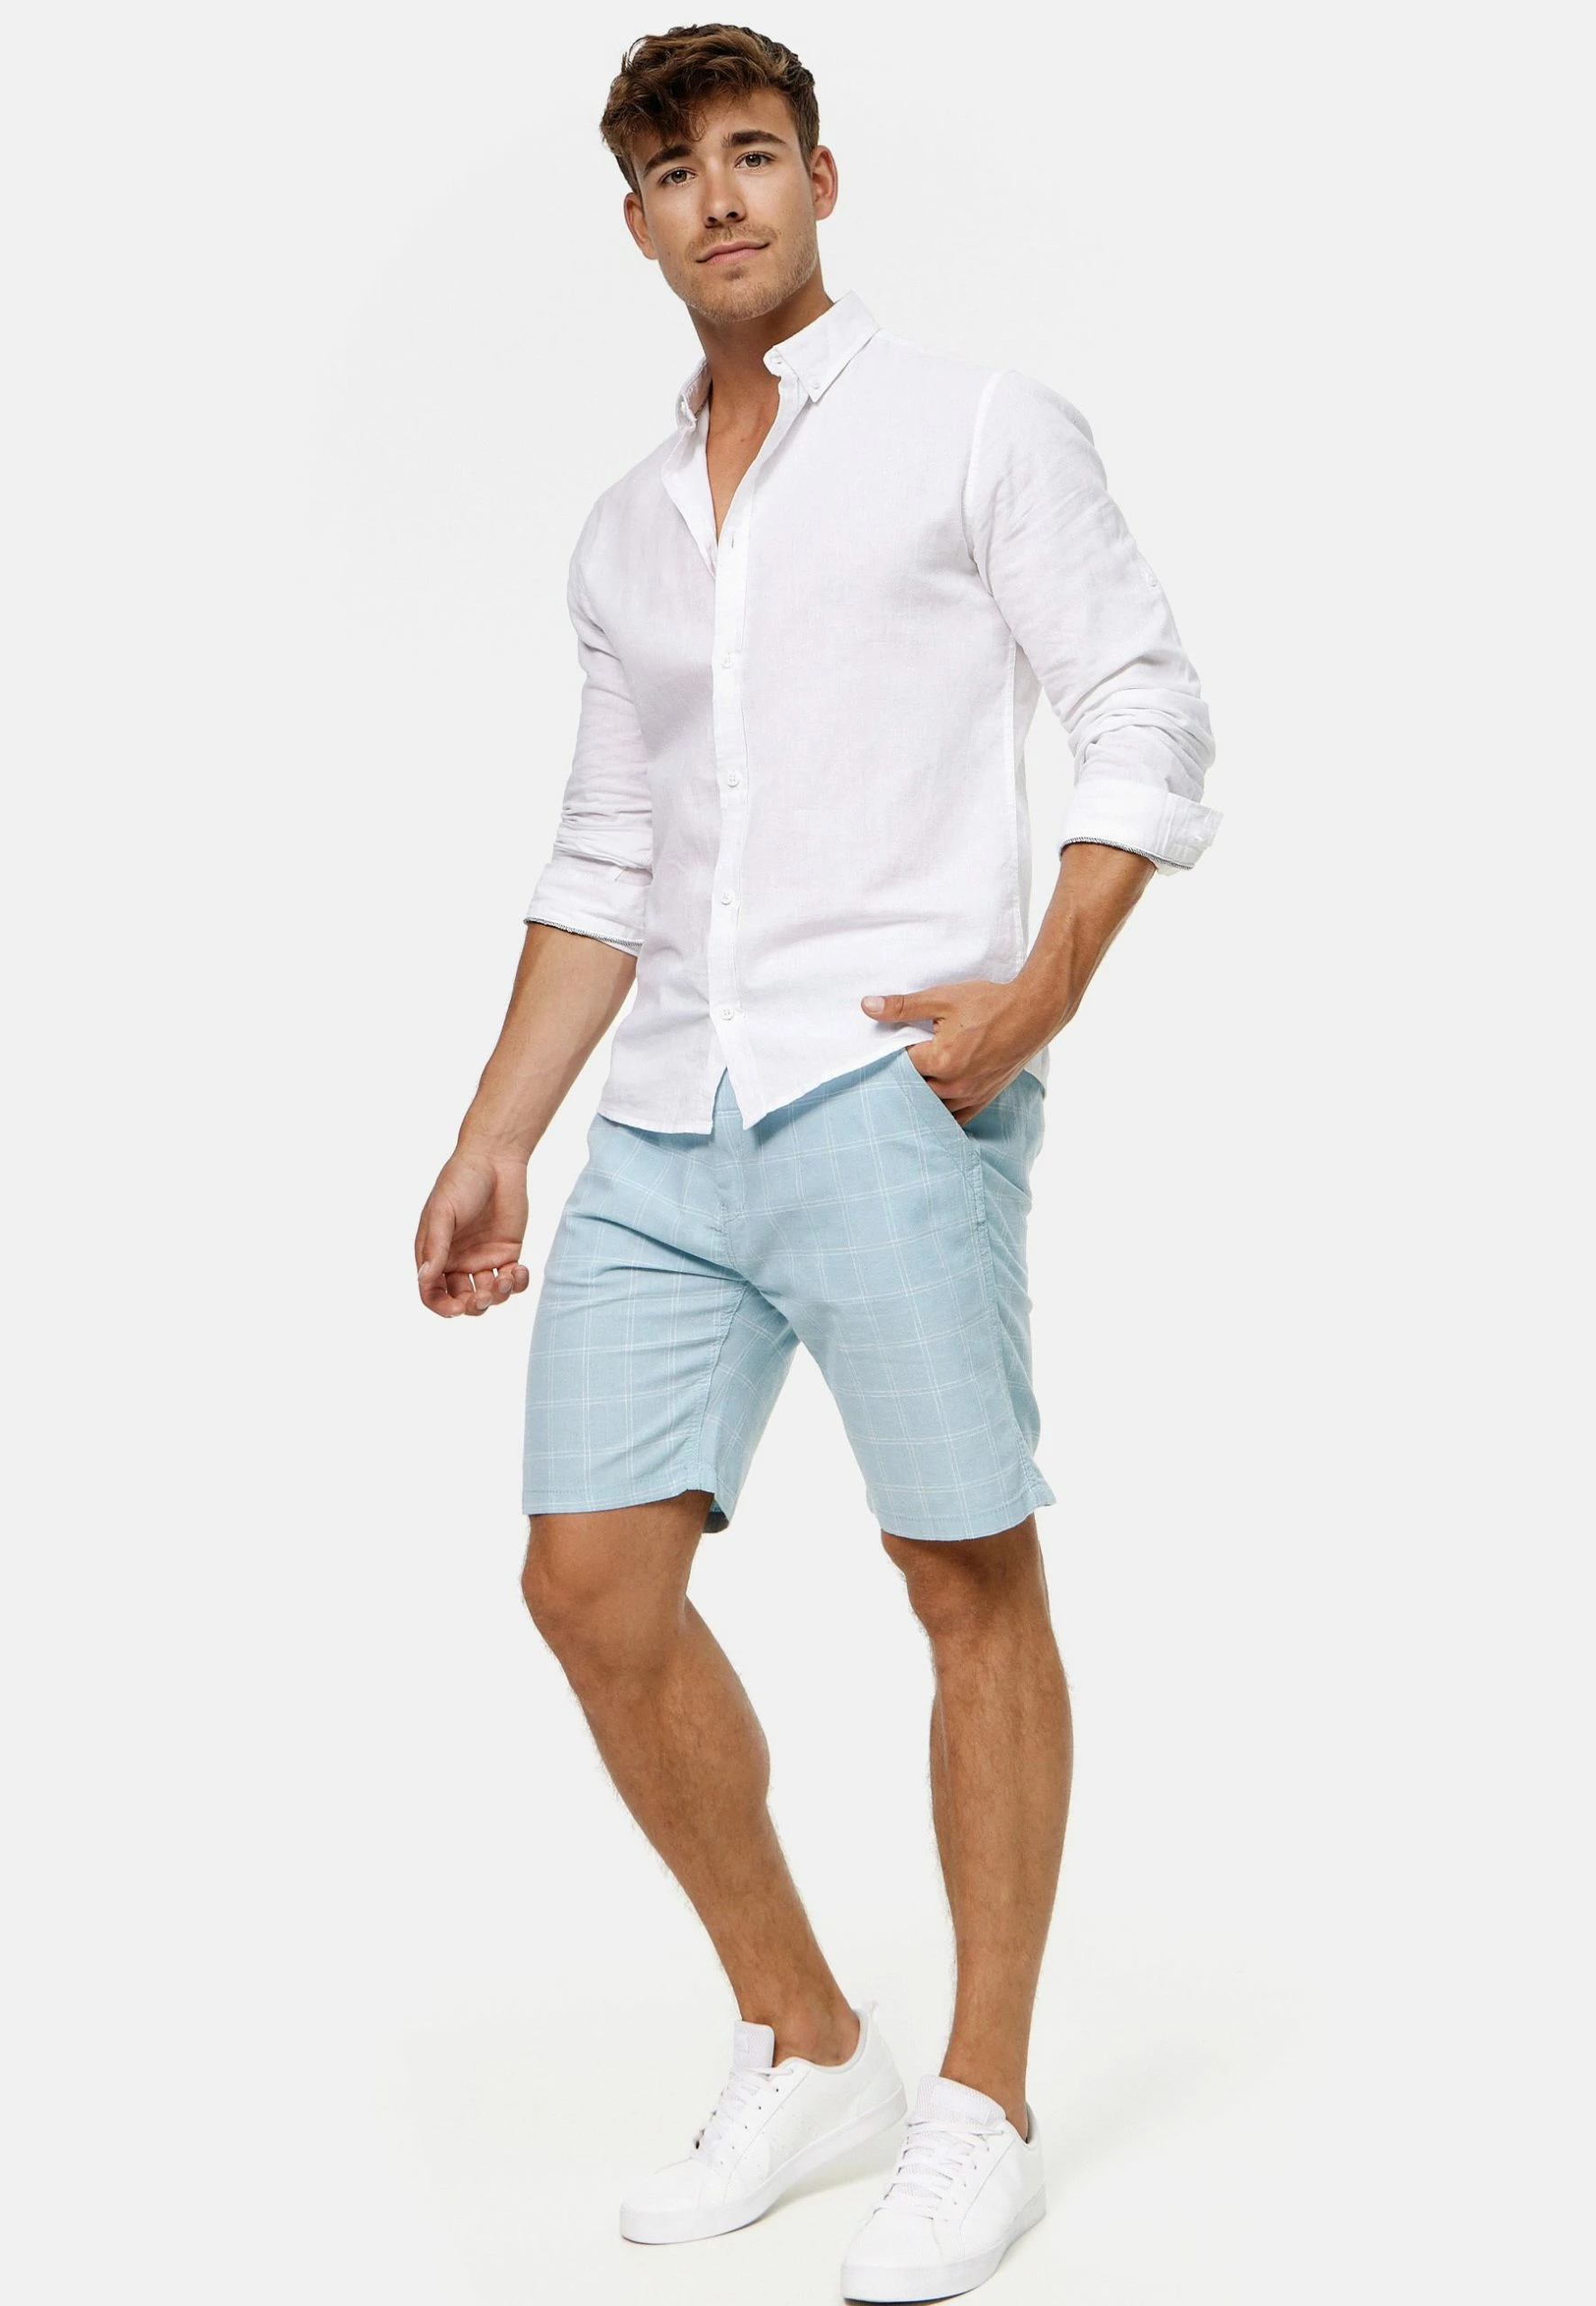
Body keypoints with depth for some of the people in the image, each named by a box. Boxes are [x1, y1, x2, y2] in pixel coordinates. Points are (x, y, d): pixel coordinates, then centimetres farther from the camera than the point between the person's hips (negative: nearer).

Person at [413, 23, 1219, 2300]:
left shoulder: (978, 427, 5)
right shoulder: (626, 529, 20)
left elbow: (1147, 713, 0)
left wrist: (1046, 988, -14)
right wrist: (493, 1142, 15)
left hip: (889, 1091, -5)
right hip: (667, 1125, 6)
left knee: (973, 1581, -2)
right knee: (592, 1576, 0)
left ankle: (985, 2105, 12)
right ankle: (801, 2047, 17)